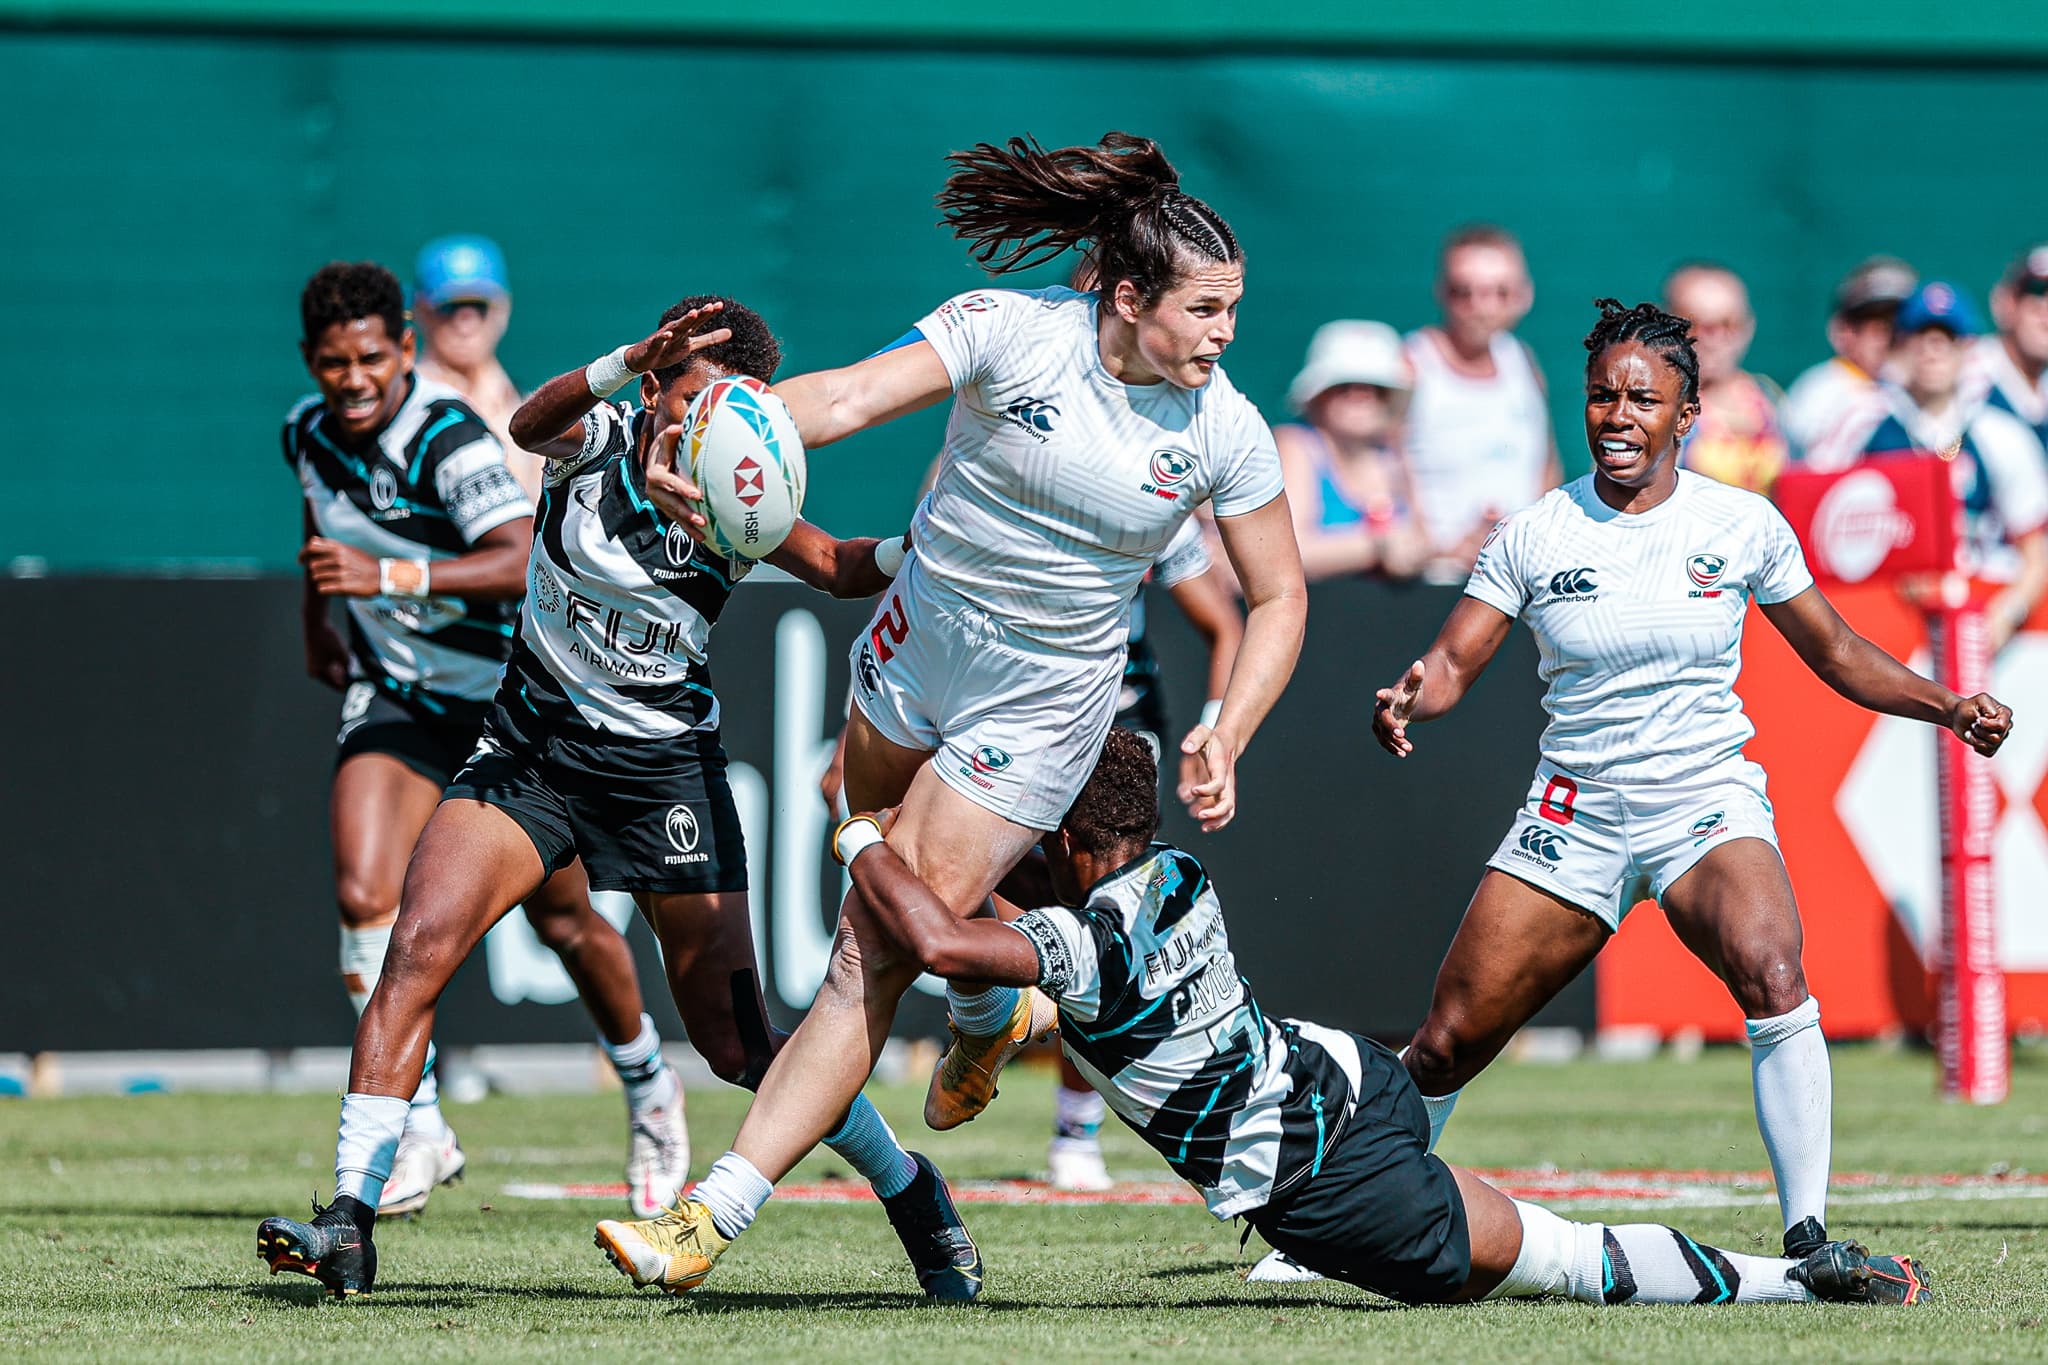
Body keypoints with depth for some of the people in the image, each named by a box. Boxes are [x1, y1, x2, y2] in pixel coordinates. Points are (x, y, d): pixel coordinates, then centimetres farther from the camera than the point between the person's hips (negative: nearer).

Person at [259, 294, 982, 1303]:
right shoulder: (597, 438, -11)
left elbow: (840, 568, -3)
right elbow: (531, 425, -32)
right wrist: (626, 364, -53)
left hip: (665, 765, -1)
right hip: (531, 745, 1)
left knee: (738, 1046, -2)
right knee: (418, 946, -20)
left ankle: (910, 1192, 22)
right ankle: (349, 1225, -19)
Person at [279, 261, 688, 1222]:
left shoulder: (449, 441, -26)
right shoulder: (309, 434, -4)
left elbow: (522, 563, -40)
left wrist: (388, 574, -50)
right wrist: (316, 619, 21)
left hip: (511, 695, -5)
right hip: (394, 694, 5)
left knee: (563, 922, 7)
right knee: (365, 897, -18)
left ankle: (649, 1090, 34)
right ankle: (419, 1131, -10)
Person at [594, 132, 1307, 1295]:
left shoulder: (1226, 433, -13)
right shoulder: (1010, 332, -18)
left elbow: (1279, 597, 0)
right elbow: (853, 395, -29)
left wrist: (1226, 738, -14)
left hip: (1042, 706, -2)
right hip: (921, 641, 2)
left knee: (876, 956, -9)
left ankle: (716, 1216, -9)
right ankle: (996, 1011, 58)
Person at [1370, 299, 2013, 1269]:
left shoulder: (1743, 525, -1)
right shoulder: (1533, 536, -1)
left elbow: (1835, 653, 10)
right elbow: (1453, 662, -2)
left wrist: (1947, 706, -4)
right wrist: (1407, 700, -25)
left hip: (1711, 806, -1)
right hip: (1575, 815, 1)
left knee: (1771, 972, -32)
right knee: (1446, 1042, -1)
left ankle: (1807, 1238, -27)